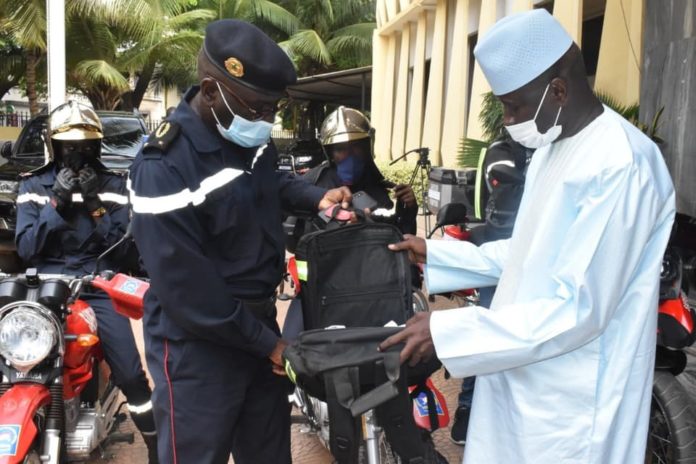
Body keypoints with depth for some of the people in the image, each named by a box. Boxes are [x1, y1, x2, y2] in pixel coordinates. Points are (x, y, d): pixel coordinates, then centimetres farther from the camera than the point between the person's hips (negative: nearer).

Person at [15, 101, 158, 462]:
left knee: (130, 373, -7)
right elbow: (26, 248, -2)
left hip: (99, 287, -1)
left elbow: (123, 243, -1)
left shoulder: (114, 186, 6)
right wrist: (57, 203, -12)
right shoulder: (33, 186, 7)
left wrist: (95, 203, -13)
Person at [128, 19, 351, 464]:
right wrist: (267, 342, -16)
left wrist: (316, 196, 3)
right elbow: (188, 291, -23)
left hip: (260, 322, 8)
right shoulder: (164, 168, -25)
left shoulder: (253, 137, 0)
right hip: (199, 345, -7)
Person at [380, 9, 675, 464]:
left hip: (570, 404, -8)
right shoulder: (552, 147, 9)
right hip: (520, 379, 9)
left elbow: (579, 309, -26)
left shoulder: (620, 165, -23)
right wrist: (435, 255, 10)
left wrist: (446, 332, -26)